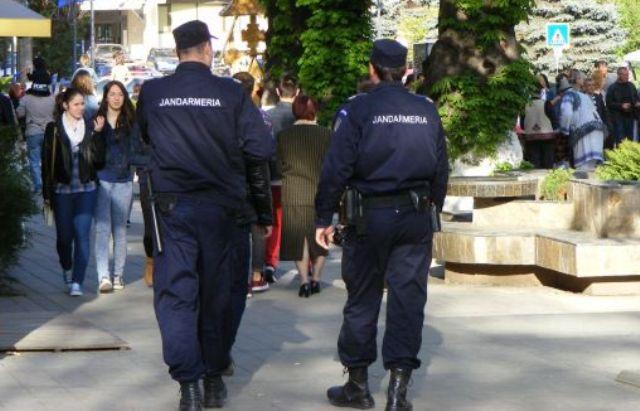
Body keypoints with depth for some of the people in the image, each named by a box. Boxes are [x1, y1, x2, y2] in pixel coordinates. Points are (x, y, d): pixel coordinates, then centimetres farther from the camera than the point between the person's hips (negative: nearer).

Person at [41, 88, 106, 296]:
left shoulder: (89, 128, 5)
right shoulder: (54, 129, 0)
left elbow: (99, 160, -2)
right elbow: (47, 162, 1)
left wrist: (97, 134, -11)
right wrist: (47, 192, -2)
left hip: (86, 189, 1)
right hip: (62, 191, -1)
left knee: (82, 235, -6)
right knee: (64, 235, 8)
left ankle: (77, 282, -4)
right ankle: (67, 269, 36)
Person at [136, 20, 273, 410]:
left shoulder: (152, 93, -1)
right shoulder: (231, 92, -6)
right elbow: (261, 146, -9)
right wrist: (255, 181, 11)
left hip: (173, 206, 0)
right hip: (220, 206, 0)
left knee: (176, 294, 0)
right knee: (216, 293, 13)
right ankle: (215, 378, 21)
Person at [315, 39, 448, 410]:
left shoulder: (359, 110, -7)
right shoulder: (427, 111, 5)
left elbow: (337, 167, -9)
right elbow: (441, 168, 11)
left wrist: (324, 218, -2)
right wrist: (433, 206, 23)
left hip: (369, 216, -2)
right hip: (416, 218, 2)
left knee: (362, 299, 8)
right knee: (408, 298, 4)